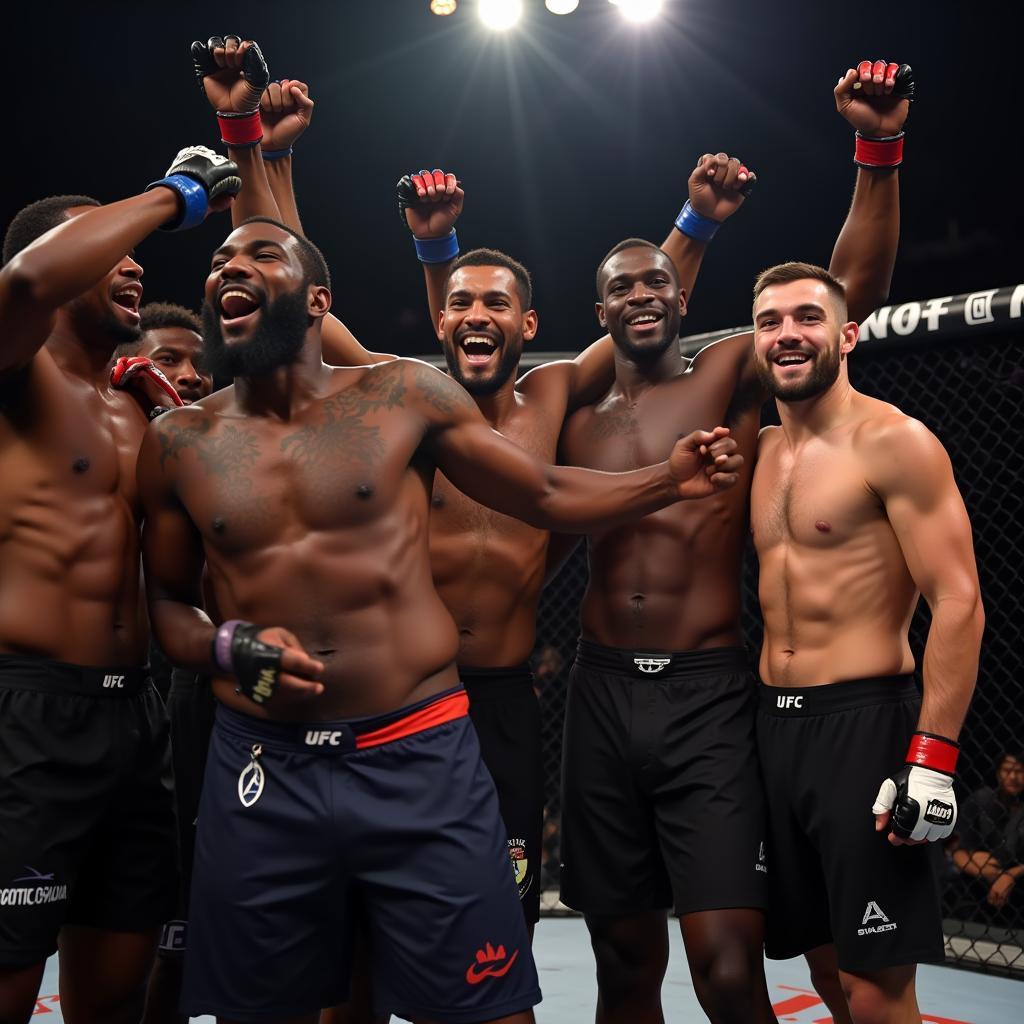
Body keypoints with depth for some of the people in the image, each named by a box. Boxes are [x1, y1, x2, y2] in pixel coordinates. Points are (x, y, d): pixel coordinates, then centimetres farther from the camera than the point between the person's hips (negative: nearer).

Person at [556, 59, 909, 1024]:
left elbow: (853, 288, -2)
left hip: (708, 698, -3)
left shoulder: (728, 377, 5)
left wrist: (877, 150, -13)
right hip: (602, 697, 3)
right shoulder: (575, 416, 12)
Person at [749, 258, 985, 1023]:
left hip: (863, 723, -7)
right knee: (824, 959, 16)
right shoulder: (763, 453, 13)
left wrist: (933, 759, -21)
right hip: (776, 725, 7)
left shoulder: (893, 442, -9)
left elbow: (959, 604, -15)